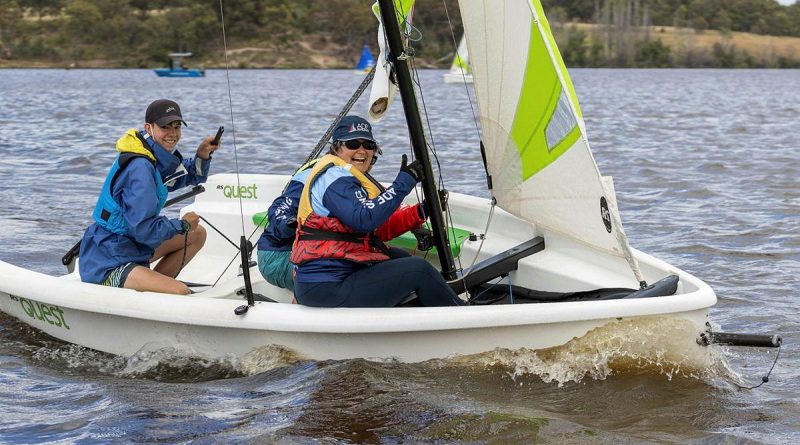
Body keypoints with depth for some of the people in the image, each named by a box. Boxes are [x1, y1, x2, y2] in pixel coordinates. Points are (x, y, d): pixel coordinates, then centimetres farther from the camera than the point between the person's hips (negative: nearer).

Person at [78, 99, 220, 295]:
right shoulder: (139, 168, -22)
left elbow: (191, 176, 23)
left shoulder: (159, 154, 7)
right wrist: (183, 225, -9)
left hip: (132, 246, 11)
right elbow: (144, 230, -24)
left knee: (197, 235, 17)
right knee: (181, 292, -29)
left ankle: (154, 287, 11)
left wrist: (202, 155, 2)